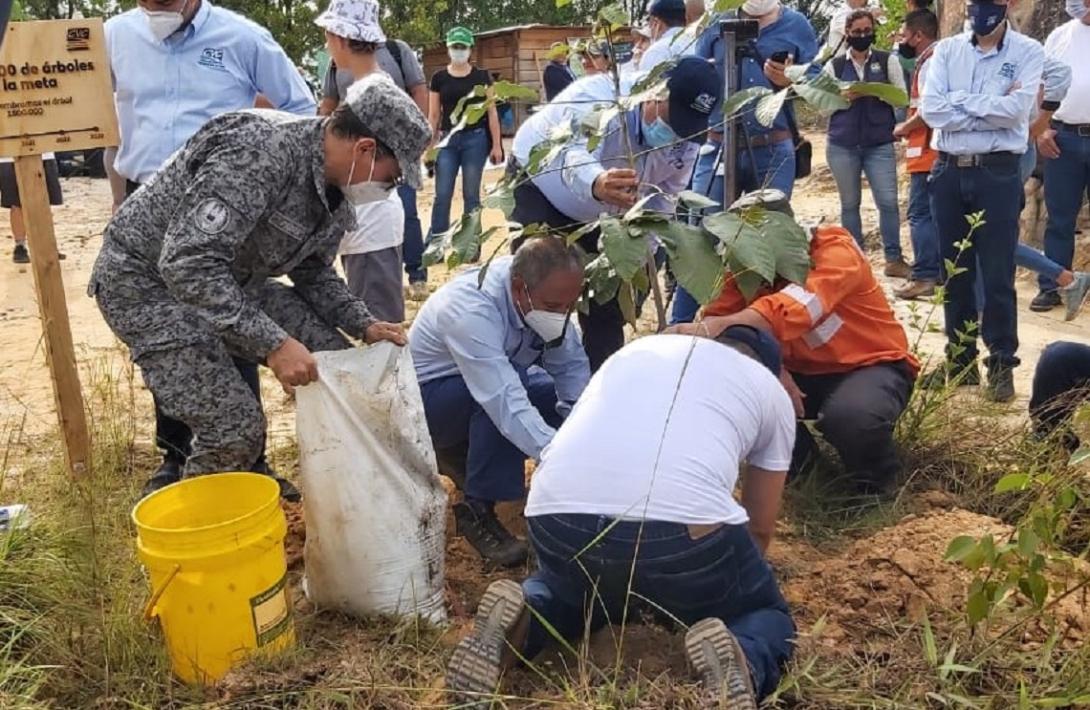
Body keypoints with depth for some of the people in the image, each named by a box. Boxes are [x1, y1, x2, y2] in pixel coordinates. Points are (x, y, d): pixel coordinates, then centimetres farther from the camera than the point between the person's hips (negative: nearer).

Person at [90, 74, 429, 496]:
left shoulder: (336, 189, -3)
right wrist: (272, 343, -36)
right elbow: (187, 265, -36)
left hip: (231, 279, 8)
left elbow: (313, 272, 11)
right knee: (234, 428, -17)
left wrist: (364, 326, -4)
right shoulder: (259, 152, -32)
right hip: (149, 279, -8)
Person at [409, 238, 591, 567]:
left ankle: (462, 454, 9)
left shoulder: (543, 296, -17)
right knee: (500, 403, -36)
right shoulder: (471, 312, -38)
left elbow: (572, 366, -12)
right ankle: (477, 511, -18)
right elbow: (508, 405, -45)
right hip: (427, 395, -7)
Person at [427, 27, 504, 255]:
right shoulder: (439, 78, 5)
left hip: (475, 139, -1)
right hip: (448, 140, 1)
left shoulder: (482, 76, 3)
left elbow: (491, 111, 4)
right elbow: (433, 115, 8)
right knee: (442, 195, -2)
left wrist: (496, 144, -2)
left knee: (471, 194, 4)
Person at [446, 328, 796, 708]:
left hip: (558, 512, 3)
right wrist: (728, 574, 55)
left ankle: (519, 620, 5)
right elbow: (760, 530, 33)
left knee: (571, 588, 37)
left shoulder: (638, 348, 34)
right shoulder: (773, 391, 27)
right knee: (767, 614, 26)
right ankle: (744, 660, -8)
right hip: (684, 521, -3)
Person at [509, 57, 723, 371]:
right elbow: (575, 157, -56)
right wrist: (597, 184, -79)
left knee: (608, 300, 5)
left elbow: (662, 203, -7)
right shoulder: (597, 98, -38)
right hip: (540, 189, -5)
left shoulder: (685, 142, -20)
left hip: (599, 215, 5)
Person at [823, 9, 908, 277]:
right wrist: (844, 97, -14)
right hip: (842, 144, 1)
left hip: (880, 144, -1)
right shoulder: (834, 65, 7)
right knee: (849, 203, 8)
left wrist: (878, 92, -15)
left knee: (888, 201, -7)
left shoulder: (888, 60, 5)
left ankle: (893, 259, 2)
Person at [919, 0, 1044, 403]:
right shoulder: (947, 50, 6)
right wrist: (991, 111, -11)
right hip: (949, 170, 3)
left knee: (997, 276, 1)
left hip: (997, 173, -3)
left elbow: (1016, 109, -16)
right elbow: (930, 108, -8)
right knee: (955, 271, 11)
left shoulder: (1027, 52, -2)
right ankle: (960, 359, 22)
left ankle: (1001, 364, 12)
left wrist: (959, 100, -9)